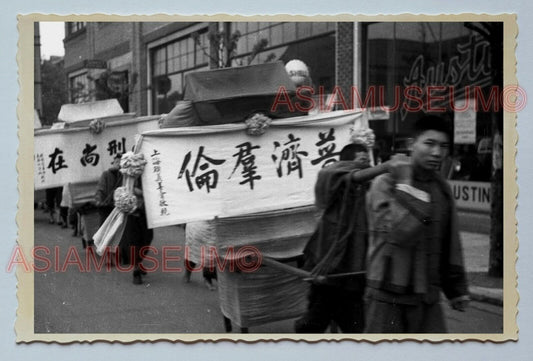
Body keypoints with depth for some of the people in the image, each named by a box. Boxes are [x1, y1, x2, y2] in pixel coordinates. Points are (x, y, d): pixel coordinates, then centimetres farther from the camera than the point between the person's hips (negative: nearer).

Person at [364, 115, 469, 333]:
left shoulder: (442, 189, 9)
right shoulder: (385, 184, -11)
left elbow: (450, 244, 16)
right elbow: (400, 232, -25)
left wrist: (456, 289, 18)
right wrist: (405, 186, -19)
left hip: (428, 298, 6)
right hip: (389, 296, -5)